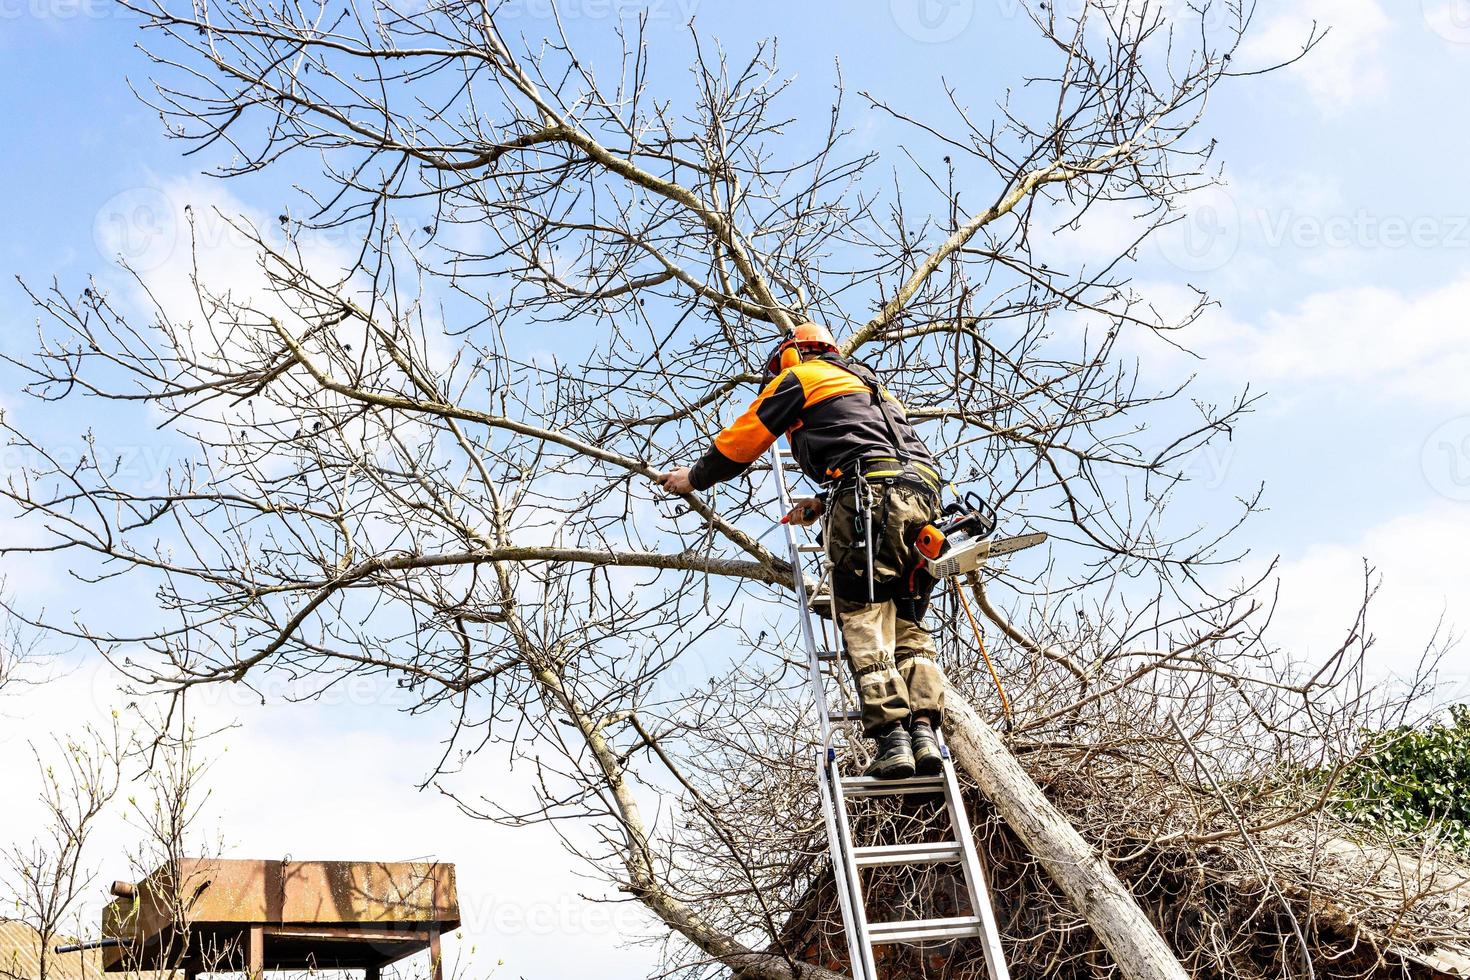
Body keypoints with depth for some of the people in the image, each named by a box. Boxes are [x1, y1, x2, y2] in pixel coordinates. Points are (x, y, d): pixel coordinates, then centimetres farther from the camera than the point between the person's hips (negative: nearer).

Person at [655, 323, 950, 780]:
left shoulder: (800, 376, 16)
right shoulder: (870, 385, 39)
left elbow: (741, 440, 17)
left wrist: (695, 477, 32)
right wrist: (822, 504, 46)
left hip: (870, 496, -7)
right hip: (921, 497, 7)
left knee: (863, 620, -9)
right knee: (907, 622, 7)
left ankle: (891, 737, -20)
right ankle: (924, 732, -9)